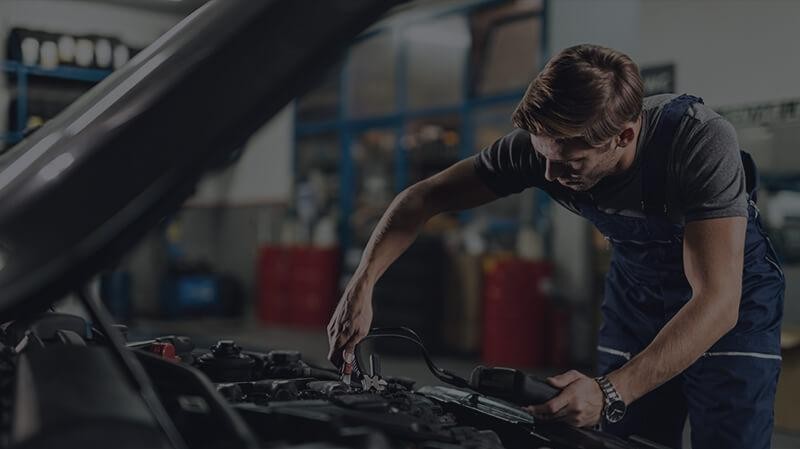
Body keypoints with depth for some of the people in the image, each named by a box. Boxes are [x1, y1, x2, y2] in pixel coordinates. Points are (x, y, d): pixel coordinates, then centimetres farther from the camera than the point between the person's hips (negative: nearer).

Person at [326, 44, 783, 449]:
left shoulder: (702, 141, -36)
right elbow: (422, 198, -14)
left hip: (732, 295, -3)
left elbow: (718, 302, -41)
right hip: (635, 287, 4)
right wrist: (362, 287, -26)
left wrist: (609, 393, -52)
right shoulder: (545, 141, -24)